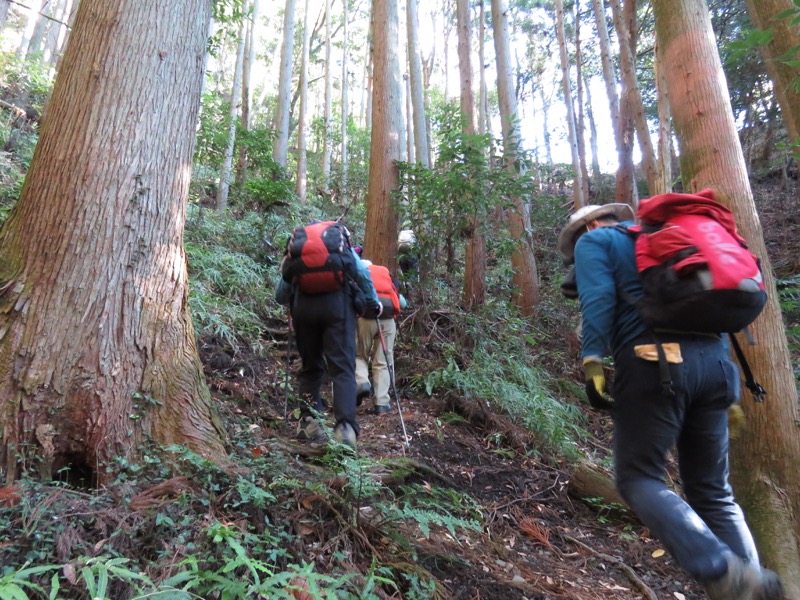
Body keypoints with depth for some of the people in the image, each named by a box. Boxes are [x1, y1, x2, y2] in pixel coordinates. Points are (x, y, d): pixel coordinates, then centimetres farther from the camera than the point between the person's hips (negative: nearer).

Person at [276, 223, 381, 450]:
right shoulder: (341, 244, 24)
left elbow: (279, 296, 22)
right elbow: (362, 273, 7)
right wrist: (373, 301, 18)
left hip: (303, 305, 2)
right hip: (337, 302, -2)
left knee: (310, 367, 17)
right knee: (343, 368, -3)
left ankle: (309, 421, 12)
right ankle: (345, 425, -18)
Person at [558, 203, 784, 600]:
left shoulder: (593, 241, 13)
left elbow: (598, 301, -6)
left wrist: (592, 363, -11)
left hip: (655, 364, -7)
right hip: (715, 362, 7)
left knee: (638, 479, -1)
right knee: (713, 491, 13)